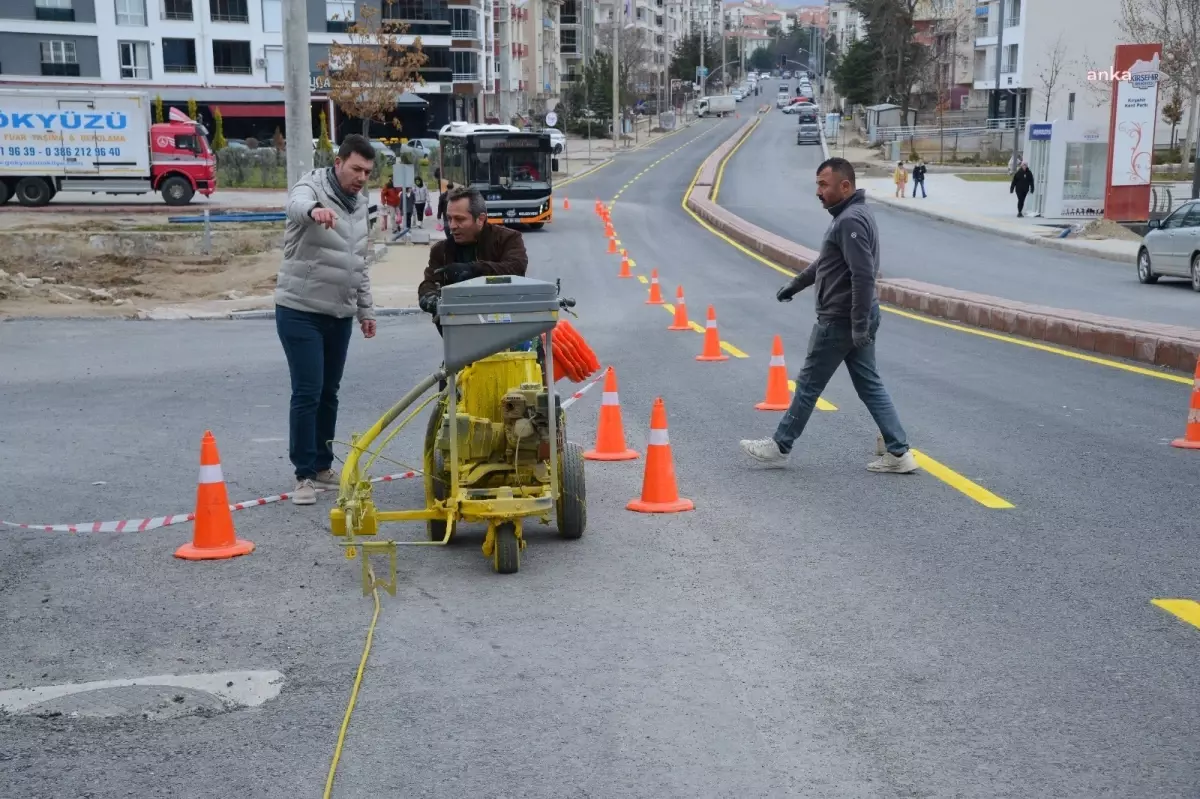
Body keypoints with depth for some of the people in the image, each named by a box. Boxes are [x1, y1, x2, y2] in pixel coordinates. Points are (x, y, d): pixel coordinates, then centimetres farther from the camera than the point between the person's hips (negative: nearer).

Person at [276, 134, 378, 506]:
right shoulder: (312, 187, -11)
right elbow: (296, 204, -38)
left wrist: (366, 310, 18)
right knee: (307, 393, -7)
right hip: (301, 311, -7)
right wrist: (314, 209, -61)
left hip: (340, 315, 7)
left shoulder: (360, 204, 11)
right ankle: (304, 475, 1)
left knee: (329, 393, 13)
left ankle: (323, 467, 24)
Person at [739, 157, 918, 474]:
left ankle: (780, 447, 16)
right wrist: (794, 285, 35)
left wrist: (859, 326, -27)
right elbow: (826, 261, 27)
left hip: (840, 320, -10)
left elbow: (863, 275, -26)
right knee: (869, 386, 10)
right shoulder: (851, 215, 14)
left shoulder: (851, 221, -19)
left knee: (808, 384, 3)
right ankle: (898, 452, 9)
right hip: (854, 319, 10)